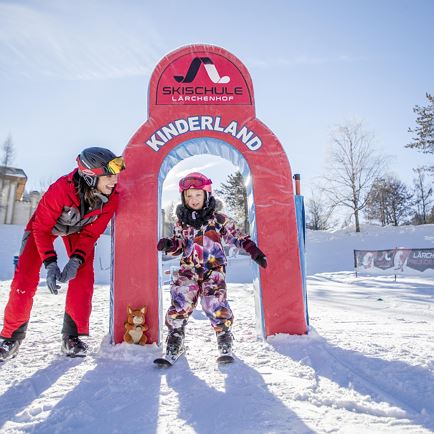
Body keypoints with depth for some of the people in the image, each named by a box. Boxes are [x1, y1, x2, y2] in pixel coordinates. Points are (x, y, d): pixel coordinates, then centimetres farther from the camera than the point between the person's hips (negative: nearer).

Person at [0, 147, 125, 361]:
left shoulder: (111, 198, -28)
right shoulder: (61, 189, -40)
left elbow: (91, 233, -16)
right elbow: (41, 227, -26)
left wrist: (76, 260, -28)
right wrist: (50, 263, -32)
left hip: (79, 229, 3)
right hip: (45, 225, -2)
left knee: (83, 277, -11)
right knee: (25, 277, -9)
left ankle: (72, 337, 3)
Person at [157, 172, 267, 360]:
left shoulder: (218, 219, 2)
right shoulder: (181, 222, 9)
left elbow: (236, 236, 5)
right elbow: (178, 245, 13)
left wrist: (255, 252, -4)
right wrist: (168, 245, -10)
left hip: (214, 269, -2)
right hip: (188, 269, 3)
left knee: (214, 303, -14)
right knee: (180, 302, -10)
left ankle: (225, 344, 9)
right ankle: (174, 341, 9)